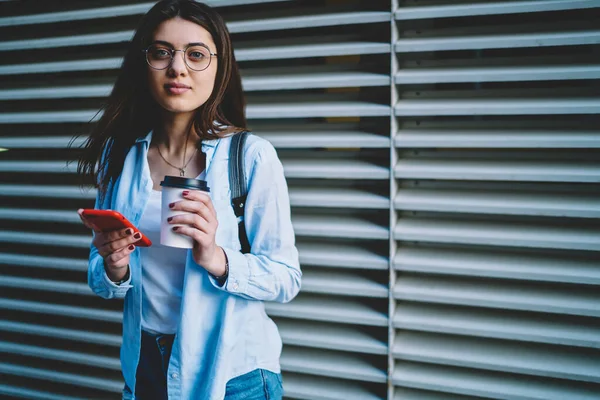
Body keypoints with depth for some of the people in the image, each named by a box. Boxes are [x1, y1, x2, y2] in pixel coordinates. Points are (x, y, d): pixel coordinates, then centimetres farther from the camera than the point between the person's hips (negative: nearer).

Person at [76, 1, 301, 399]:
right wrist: (114, 269, -16)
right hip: (145, 366, 4)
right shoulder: (120, 154, -3)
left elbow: (286, 277, -14)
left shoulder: (253, 155, -15)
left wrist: (215, 258, -30)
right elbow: (101, 279, 5)